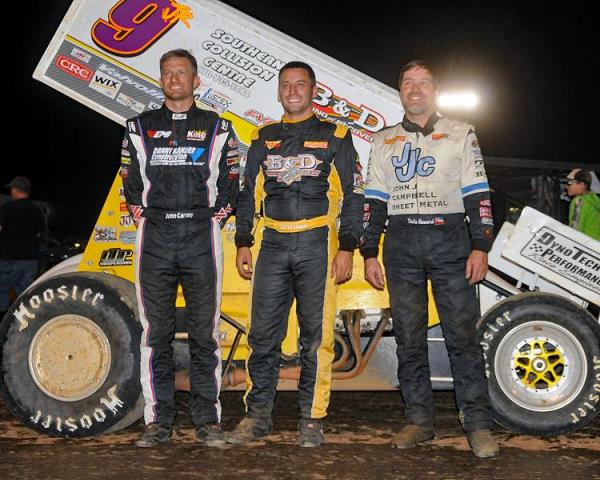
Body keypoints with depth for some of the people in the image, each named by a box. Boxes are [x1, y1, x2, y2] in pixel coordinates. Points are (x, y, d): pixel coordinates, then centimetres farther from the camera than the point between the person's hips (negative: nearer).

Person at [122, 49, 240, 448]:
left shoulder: (218, 129, 10)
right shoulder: (139, 128, 13)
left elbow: (230, 186, 8)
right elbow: (130, 184, 14)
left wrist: (212, 222, 0)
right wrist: (144, 218, 4)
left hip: (201, 239, -1)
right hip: (154, 239, 1)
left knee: (205, 333, 0)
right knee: (157, 333, 2)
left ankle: (207, 419, 7)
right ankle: (158, 420, 9)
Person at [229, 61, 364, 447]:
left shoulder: (335, 137, 6)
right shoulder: (263, 140, 16)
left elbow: (353, 196, 3)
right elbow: (248, 194, 18)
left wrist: (347, 249, -5)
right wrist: (243, 243, 10)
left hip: (317, 245, -3)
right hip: (273, 245, 3)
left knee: (317, 335, -2)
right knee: (263, 334, 1)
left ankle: (312, 419, 7)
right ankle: (258, 416, 10)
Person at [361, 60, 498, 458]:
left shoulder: (461, 134, 9)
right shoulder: (384, 141, 16)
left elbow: (479, 196, 4)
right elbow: (375, 202, 15)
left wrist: (480, 247, -6)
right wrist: (370, 254, 8)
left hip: (449, 241, -2)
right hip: (401, 246, 3)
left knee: (462, 334, -5)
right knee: (409, 337, 3)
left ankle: (478, 424, 1)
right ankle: (419, 421, 12)